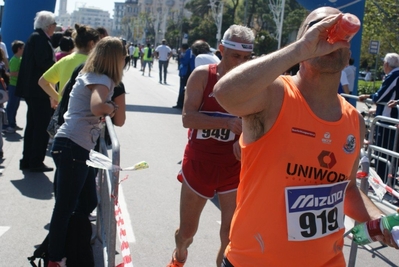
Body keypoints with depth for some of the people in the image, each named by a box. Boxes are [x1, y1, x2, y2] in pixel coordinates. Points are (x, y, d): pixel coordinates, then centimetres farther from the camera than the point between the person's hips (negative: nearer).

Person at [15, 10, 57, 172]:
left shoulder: (35, 37, 17)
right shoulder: (40, 38, -13)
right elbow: (44, 62, -24)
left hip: (32, 89, 10)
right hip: (39, 89, -10)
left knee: (32, 126, 15)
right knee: (43, 126, -5)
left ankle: (27, 161, 20)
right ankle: (36, 162, -2)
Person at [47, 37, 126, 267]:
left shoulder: (90, 76, 17)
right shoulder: (102, 80, -13)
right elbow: (97, 107, -33)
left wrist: (109, 111, 4)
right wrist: (112, 107, -14)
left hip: (76, 148, 10)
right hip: (72, 148, -10)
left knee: (88, 202, 17)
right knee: (65, 207, -1)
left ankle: (68, 247, 29)